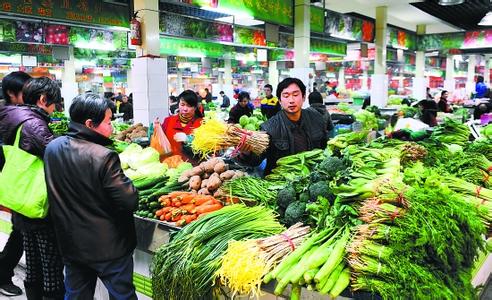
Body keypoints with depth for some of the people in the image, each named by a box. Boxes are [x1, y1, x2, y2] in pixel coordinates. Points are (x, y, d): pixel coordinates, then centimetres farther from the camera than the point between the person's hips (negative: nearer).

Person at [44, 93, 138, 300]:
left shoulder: (52, 147, -4)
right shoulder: (104, 157, -26)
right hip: (109, 246, -6)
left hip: (70, 244, 6)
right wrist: (126, 181, -5)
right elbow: (130, 202, -25)